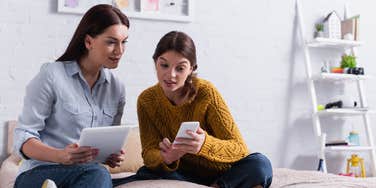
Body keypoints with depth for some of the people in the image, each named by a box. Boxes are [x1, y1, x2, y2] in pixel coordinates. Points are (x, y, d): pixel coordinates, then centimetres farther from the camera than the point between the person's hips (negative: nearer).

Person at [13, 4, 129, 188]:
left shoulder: (116, 88, 12)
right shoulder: (52, 75, -5)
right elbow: (23, 137, -7)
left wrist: (113, 155, -4)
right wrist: (60, 156, -26)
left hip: (87, 173, 4)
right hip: (40, 173, -4)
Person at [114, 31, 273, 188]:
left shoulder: (206, 92, -14)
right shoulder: (146, 100, -5)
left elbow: (240, 149, -18)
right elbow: (149, 153, -8)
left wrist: (205, 144, -39)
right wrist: (165, 159, -33)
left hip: (218, 173, -2)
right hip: (182, 175, 3)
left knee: (260, 164, -29)